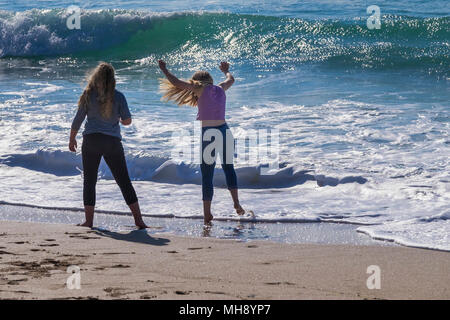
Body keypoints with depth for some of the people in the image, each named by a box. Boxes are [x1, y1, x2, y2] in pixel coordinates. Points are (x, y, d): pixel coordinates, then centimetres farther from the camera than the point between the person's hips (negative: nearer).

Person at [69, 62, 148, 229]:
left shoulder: (89, 95, -1)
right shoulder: (118, 96, -1)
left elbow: (78, 119, 1)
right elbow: (127, 121, -2)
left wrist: (72, 139, 13)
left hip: (91, 140, -1)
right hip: (112, 141, 1)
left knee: (89, 182, 8)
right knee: (124, 181, 6)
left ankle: (89, 220, 4)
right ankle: (138, 220, 3)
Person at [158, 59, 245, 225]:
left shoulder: (201, 89, -2)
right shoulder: (220, 89, 12)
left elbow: (176, 83, -5)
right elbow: (231, 79, 35)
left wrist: (164, 70, 9)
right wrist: (226, 71, 56)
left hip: (208, 134, -5)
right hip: (225, 132, 5)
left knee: (207, 175, 2)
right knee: (228, 167, 24)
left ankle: (207, 214, 5)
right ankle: (236, 203, 17)